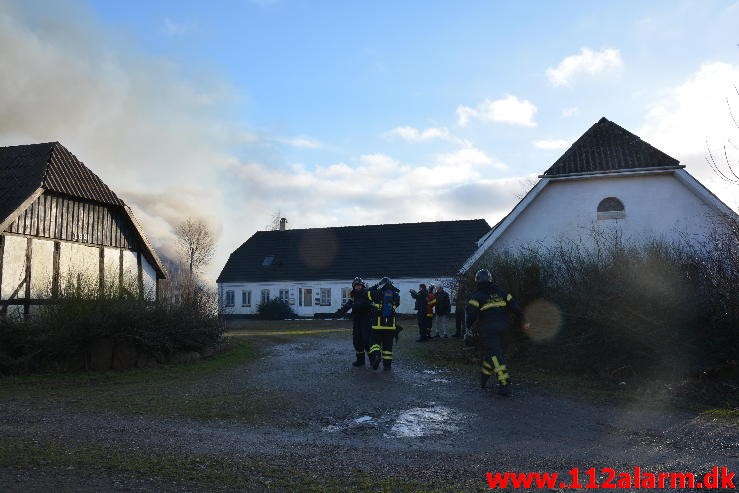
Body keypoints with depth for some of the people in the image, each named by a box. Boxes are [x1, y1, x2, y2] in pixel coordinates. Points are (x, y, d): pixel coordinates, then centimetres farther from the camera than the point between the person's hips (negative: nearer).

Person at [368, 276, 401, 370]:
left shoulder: (378, 293, -8)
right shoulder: (395, 296, 3)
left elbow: (368, 293, 4)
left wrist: (376, 287, 13)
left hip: (377, 325, -3)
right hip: (391, 325, 3)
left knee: (374, 341, 7)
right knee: (387, 345, 11)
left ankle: (376, 354, -19)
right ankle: (387, 364, 13)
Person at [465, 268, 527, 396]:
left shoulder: (477, 296, -5)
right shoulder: (501, 293, 9)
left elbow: (471, 314, -10)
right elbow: (514, 306, 6)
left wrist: (468, 326, 7)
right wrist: (523, 320, 12)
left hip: (487, 330, -5)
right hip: (502, 328, 5)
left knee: (496, 356, -6)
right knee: (491, 352, 21)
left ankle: (505, 385, -15)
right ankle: (483, 379, 35)